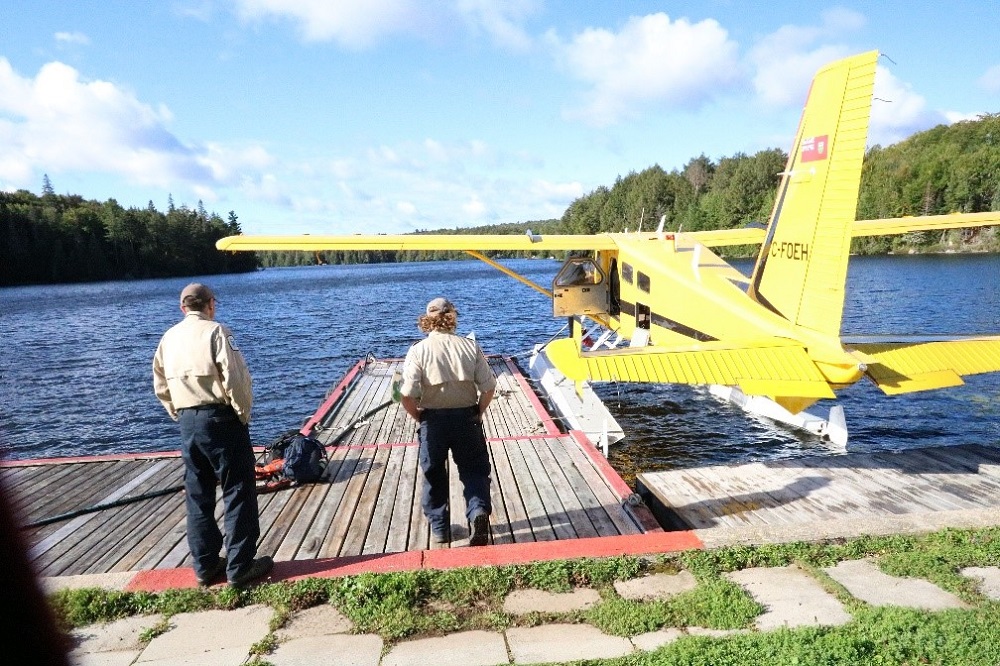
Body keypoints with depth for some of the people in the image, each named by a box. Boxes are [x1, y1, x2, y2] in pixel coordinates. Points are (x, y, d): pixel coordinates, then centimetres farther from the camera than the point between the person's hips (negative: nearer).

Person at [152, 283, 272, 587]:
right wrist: (244, 413, -5)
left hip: (187, 422, 7)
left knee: (197, 497, 14)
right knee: (239, 493, 2)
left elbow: (161, 386, 14)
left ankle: (205, 566, 24)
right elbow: (236, 379, -17)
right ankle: (240, 567, 6)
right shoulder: (216, 332, -10)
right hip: (220, 418, -7)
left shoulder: (169, 337, 9)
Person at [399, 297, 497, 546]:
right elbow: (489, 388, -5)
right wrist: (477, 412, 10)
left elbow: (407, 397, -14)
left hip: (433, 420, 0)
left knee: (434, 474, 17)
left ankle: (439, 528, 27)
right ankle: (479, 511, -8)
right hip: (467, 417, 1)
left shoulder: (418, 351, -9)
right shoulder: (470, 346, -4)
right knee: (474, 470, 14)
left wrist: (420, 417, 3)